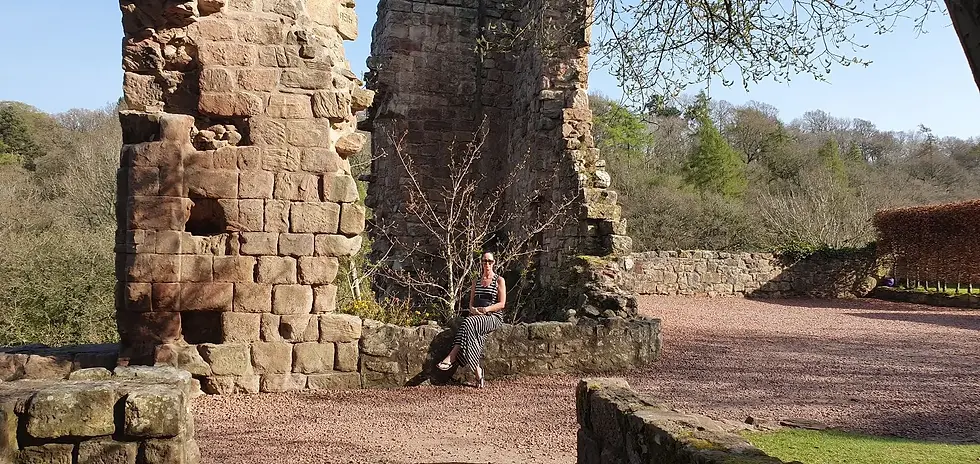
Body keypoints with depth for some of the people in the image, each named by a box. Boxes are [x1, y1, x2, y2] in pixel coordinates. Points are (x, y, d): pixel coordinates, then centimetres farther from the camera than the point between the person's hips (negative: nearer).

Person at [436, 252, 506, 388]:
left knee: (468, 323, -33)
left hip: (494, 317, -4)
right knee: (470, 328, -32)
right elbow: (471, 302, 17)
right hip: (476, 316, 4)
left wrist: (487, 309, -17)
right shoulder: (476, 282, 20)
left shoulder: (499, 280, 6)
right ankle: (477, 371, -33)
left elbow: (502, 304, -2)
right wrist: (473, 309, -6)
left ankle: (451, 358, -37)